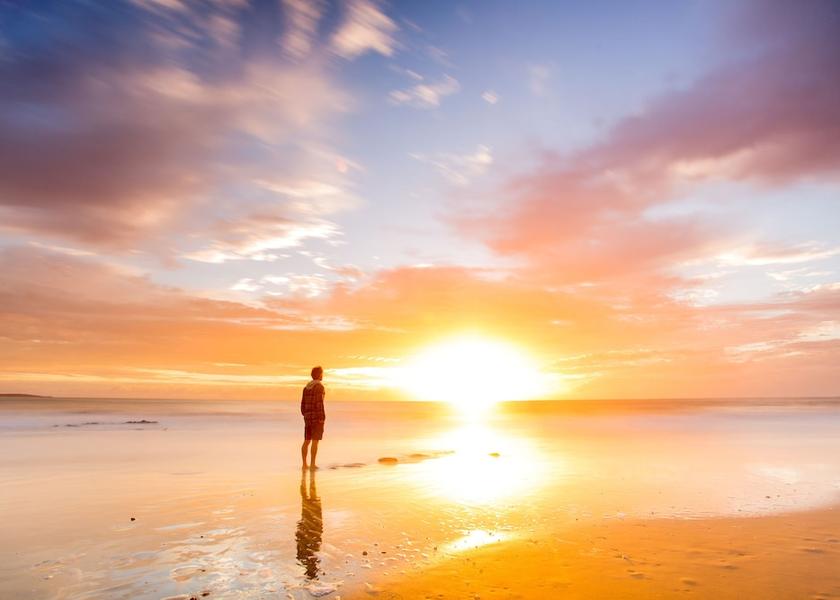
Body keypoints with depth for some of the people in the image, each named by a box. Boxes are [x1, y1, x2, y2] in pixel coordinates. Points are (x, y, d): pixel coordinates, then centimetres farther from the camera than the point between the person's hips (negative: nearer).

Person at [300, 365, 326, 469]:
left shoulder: (307, 387, 13)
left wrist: (305, 416, 19)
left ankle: (304, 464, 10)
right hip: (317, 417, -7)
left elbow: (303, 403, 13)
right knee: (315, 441, -5)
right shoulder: (319, 386, -12)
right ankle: (312, 464, -6)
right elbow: (319, 403, -19)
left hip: (308, 416, 7)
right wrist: (321, 418, -17)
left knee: (307, 441, 10)